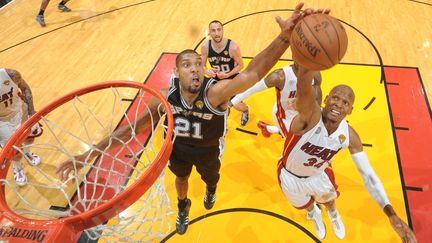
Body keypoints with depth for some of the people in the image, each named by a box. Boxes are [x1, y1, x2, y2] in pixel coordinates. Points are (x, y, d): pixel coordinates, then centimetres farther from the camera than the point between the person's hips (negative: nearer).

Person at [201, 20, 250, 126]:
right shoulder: (205, 46, -19)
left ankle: (245, 110, 40)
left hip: (232, 79, -3)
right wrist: (207, 71, -31)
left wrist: (227, 75, -29)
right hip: (216, 79, 3)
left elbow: (240, 65, -15)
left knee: (238, 106, 0)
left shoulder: (233, 47, -28)